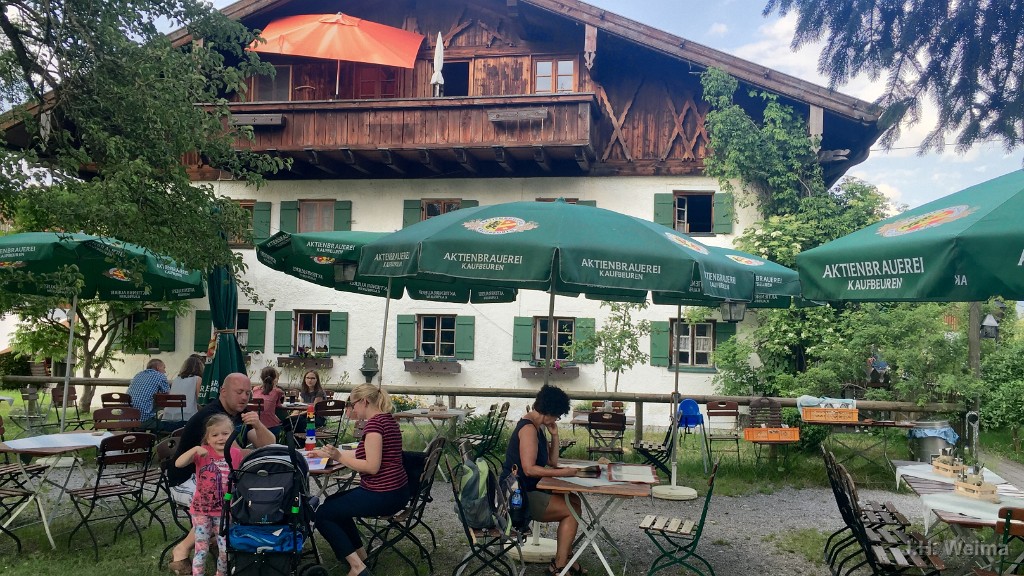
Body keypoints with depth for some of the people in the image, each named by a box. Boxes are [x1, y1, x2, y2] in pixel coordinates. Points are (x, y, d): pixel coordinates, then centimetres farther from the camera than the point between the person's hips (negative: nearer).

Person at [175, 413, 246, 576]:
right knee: (201, 548, 4)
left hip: (224, 511, 1)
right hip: (201, 510, -1)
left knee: (225, 550, 6)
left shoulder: (237, 454, -5)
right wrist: (194, 450, -33)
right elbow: (178, 463, -22)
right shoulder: (202, 452, -9)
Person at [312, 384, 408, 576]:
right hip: (394, 491, 10)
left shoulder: (374, 422, -18)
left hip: (382, 495, -10)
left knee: (322, 514, -1)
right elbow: (364, 453, 18)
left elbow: (372, 466, -23)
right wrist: (330, 452, 20)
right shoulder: (386, 418, 12)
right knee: (333, 502, 24)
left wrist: (339, 457, -16)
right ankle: (358, 552, 26)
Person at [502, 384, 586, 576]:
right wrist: (563, 473, -25)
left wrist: (554, 435, 2)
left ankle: (565, 558, 11)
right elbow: (529, 469, -27)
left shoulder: (538, 427, 12)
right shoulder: (528, 428, -19)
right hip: (518, 495, -10)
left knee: (574, 501, 9)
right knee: (571, 511, -9)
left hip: (529, 489, 10)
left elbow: (552, 462, 13)